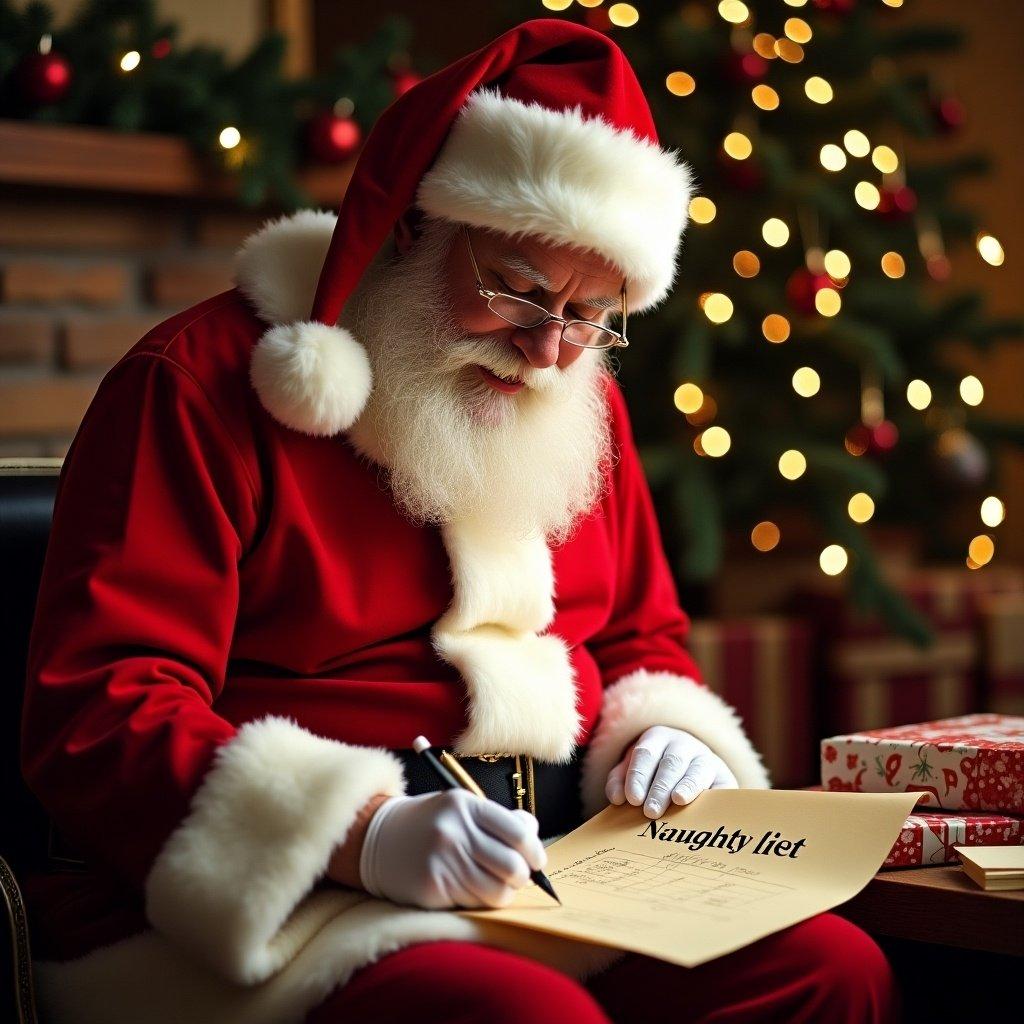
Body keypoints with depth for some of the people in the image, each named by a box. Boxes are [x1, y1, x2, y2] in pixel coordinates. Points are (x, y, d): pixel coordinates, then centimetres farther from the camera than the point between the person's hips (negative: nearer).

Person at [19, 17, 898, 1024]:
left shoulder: (584, 408, 16)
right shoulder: (207, 380, -7)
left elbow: (641, 636, 28)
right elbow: (99, 715, -14)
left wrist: (666, 734, 2)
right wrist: (364, 836, -29)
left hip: (562, 874, 7)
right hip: (295, 907, -7)